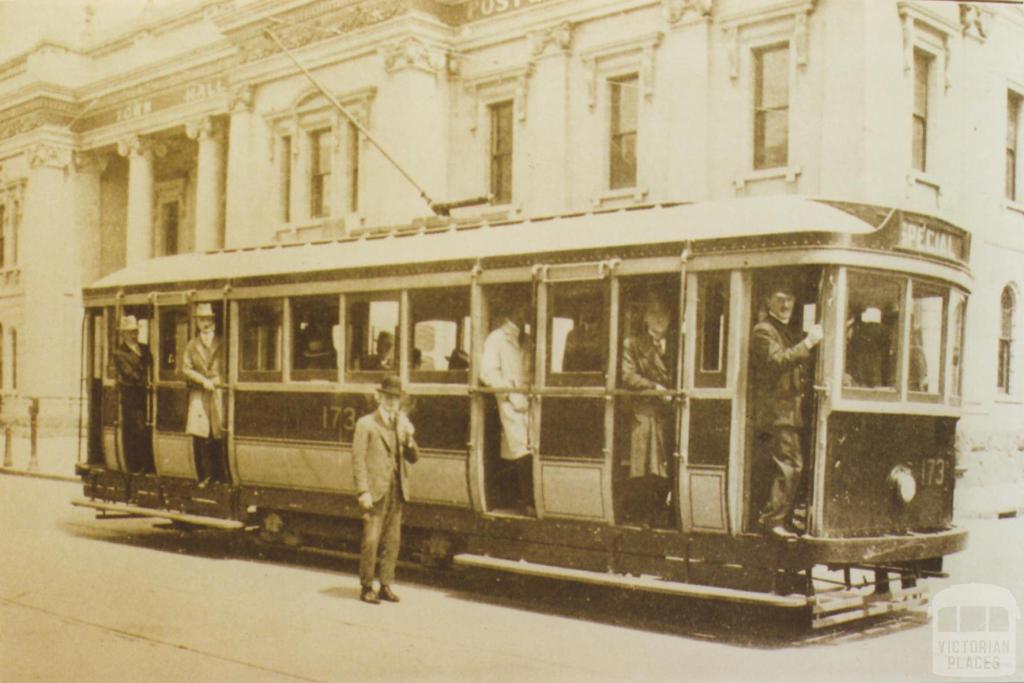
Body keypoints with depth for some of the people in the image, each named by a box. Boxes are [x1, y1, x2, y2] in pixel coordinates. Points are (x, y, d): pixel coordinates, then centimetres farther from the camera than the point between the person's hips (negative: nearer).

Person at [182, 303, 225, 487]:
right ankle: (206, 475, 4)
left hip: (218, 393, -1)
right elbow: (186, 368, 5)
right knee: (200, 436, -4)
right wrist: (202, 380, -8)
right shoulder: (192, 344, 12)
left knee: (219, 437, -3)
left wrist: (216, 381, -9)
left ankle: (222, 477, 4)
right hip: (198, 395, 1)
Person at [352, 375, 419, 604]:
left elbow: (414, 458, 13)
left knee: (392, 540, 7)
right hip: (375, 492, -5)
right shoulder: (366, 424, -1)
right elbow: (358, 459, -6)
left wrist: (409, 437, -7)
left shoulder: (401, 425, 17)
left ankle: (386, 586, 17)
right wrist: (363, 491, -14)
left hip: (397, 491, 5)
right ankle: (366, 587, 4)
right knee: (371, 540, -6)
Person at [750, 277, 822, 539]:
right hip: (775, 412, -9)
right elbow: (777, 360, -23)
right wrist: (809, 342, -23)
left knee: (789, 466, 9)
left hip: (790, 412, 9)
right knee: (790, 464, -13)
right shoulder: (763, 331, -7)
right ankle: (774, 519, -7)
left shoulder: (788, 332, 22)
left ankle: (781, 520, 16)